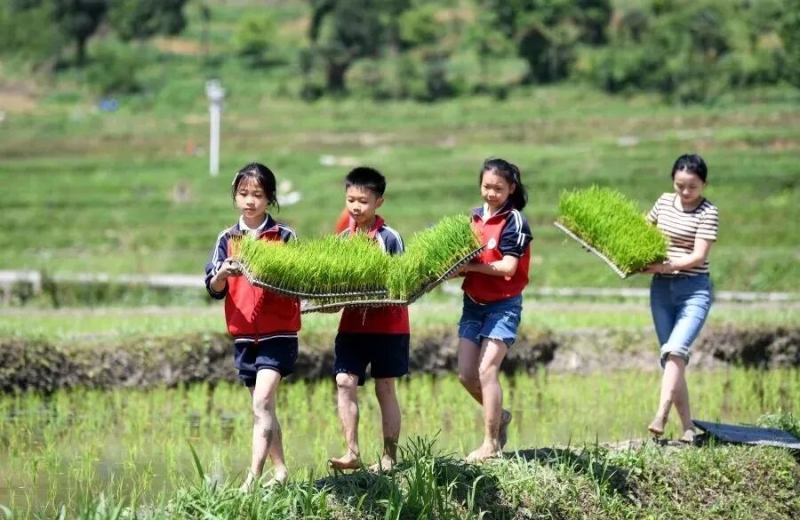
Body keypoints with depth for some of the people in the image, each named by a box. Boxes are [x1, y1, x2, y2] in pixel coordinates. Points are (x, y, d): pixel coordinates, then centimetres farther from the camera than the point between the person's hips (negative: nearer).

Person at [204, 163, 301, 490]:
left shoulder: (284, 237, -3)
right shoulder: (227, 239, 7)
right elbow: (213, 289, 2)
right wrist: (223, 274, -19)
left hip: (278, 333, -5)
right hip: (243, 334, 5)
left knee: (262, 405, -15)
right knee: (263, 407, 12)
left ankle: (253, 478, -21)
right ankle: (279, 470, 21)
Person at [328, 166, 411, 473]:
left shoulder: (389, 238, -9)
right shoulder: (344, 238, 6)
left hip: (388, 324, -4)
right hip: (353, 322, 4)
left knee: (385, 389, 4)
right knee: (345, 382, -9)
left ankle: (389, 456, 11)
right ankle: (352, 452, -9)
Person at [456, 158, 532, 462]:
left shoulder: (514, 221, -10)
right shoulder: (475, 217, 9)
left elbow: (508, 267, -18)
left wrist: (470, 265, -22)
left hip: (503, 305, -7)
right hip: (473, 303, 7)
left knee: (487, 370, -14)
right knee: (466, 374, 4)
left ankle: (491, 444, -8)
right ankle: (499, 416, 29)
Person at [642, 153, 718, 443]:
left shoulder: (707, 213, -8)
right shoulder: (664, 202, 8)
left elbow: (699, 256, -14)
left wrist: (668, 266, -26)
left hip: (694, 290, -6)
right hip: (661, 289, 6)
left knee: (674, 350, -23)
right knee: (671, 357, 4)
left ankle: (660, 417, -30)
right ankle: (687, 427, 8)